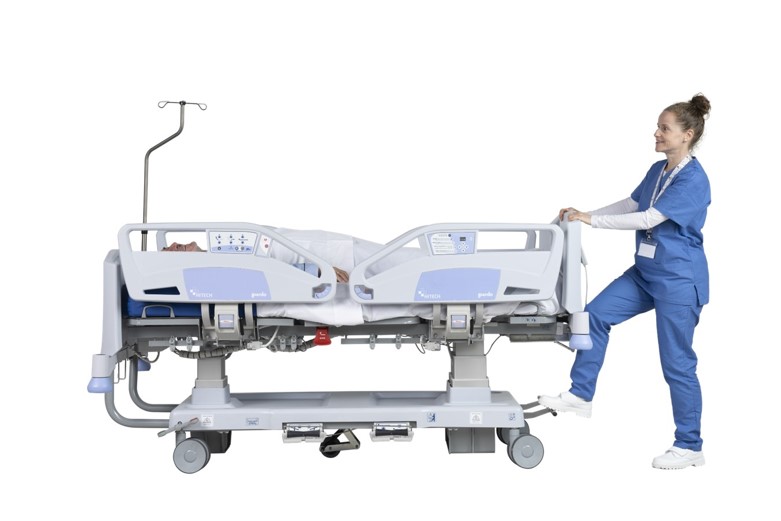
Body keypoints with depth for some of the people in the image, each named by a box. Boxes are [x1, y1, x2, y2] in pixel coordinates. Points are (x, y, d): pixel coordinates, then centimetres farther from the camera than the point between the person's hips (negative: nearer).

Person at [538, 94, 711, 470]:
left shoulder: (693, 180, -20)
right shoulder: (657, 170, 7)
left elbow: (649, 219, -26)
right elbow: (630, 205, 15)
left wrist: (592, 220, -24)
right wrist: (583, 214, 4)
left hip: (678, 280, -8)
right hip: (645, 272, 9)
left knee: (677, 363, -1)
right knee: (596, 314, -2)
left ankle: (690, 447, 13)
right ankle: (580, 395, 8)